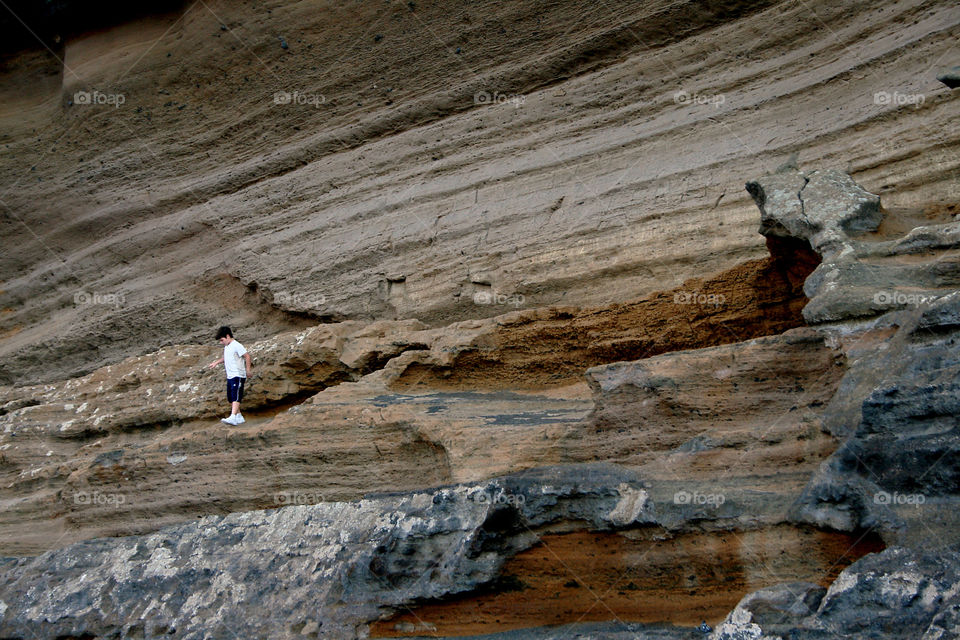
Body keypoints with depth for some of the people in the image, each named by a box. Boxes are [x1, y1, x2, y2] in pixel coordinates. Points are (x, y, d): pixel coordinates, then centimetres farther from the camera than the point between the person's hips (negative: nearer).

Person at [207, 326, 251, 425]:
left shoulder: (237, 346, -13)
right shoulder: (226, 347, 17)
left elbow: (247, 356, -16)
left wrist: (248, 370, -15)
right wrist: (216, 362, 27)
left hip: (238, 376, -10)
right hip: (230, 376, 10)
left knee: (235, 397, -17)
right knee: (230, 399, 11)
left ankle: (233, 418, -28)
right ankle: (239, 417, 19)